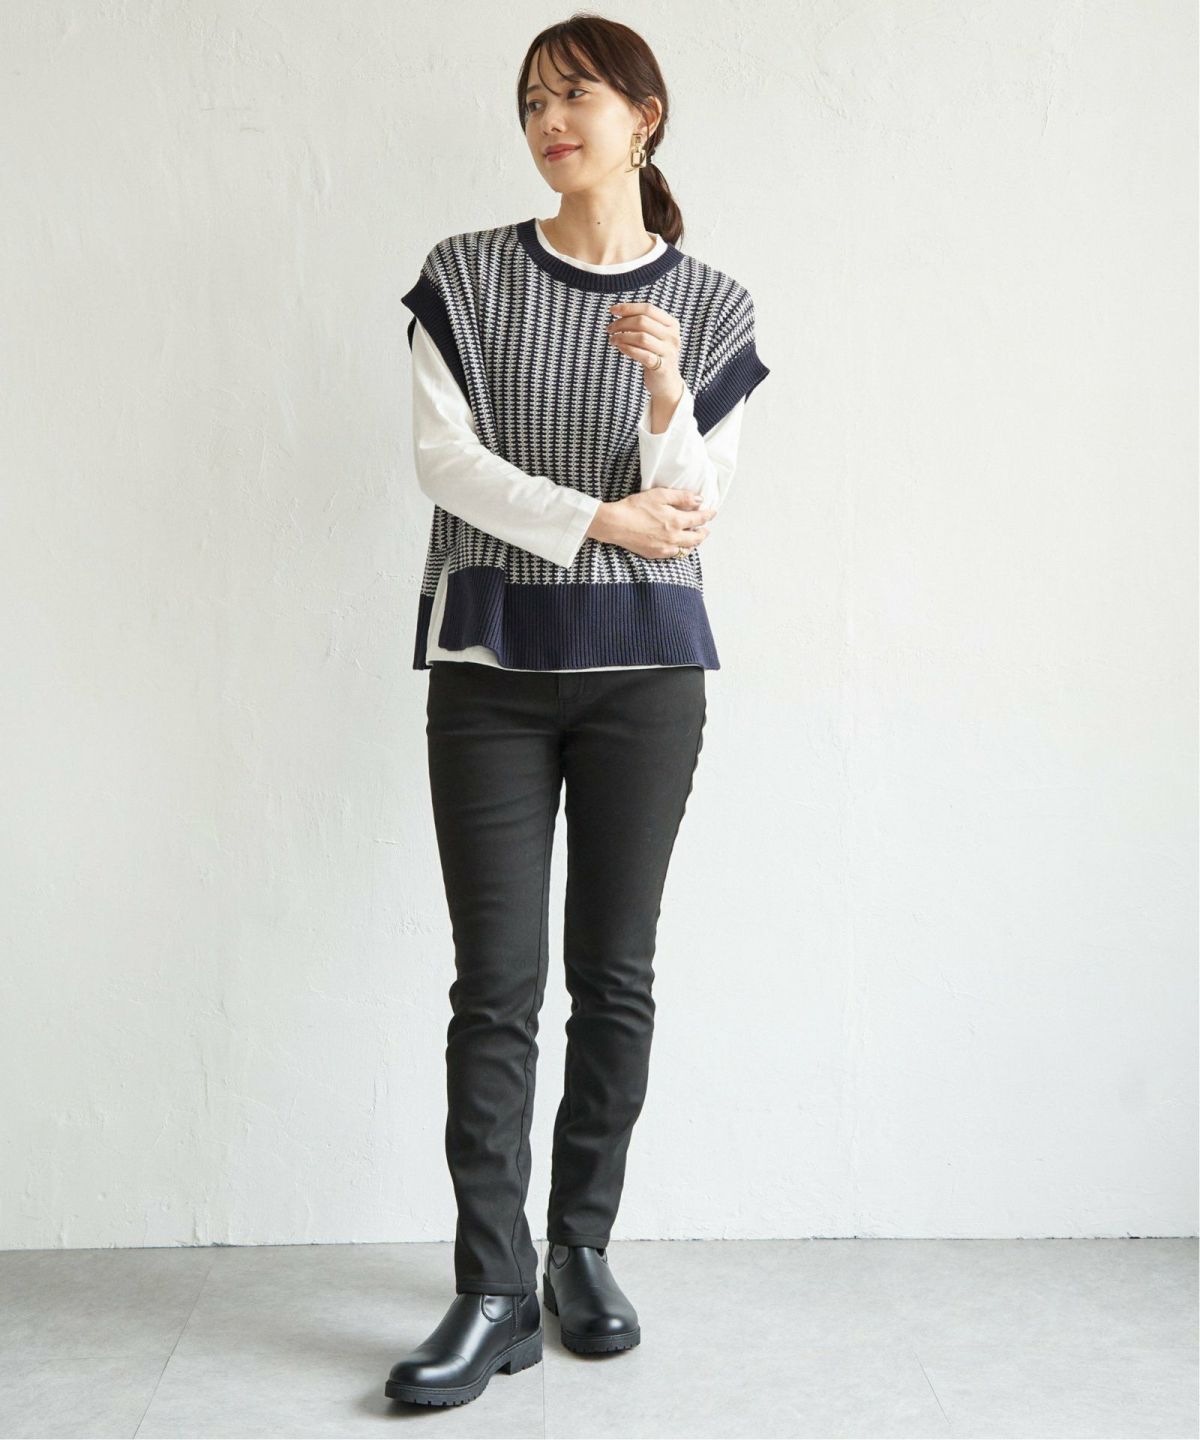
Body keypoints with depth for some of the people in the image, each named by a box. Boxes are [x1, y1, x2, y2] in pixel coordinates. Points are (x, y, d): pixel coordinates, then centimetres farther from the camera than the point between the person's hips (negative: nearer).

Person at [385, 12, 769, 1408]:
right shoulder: (466, 275, 5)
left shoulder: (710, 305, 5)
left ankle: (583, 1250, 20)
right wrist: (605, 518, -11)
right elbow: (444, 460, -5)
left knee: (615, 971, 5)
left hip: (643, 665, 1)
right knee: (496, 978, -3)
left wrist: (664, 390, -19)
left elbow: (694, 506, -2)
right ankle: (493, 1292, 3)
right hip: (490, 662, 0)